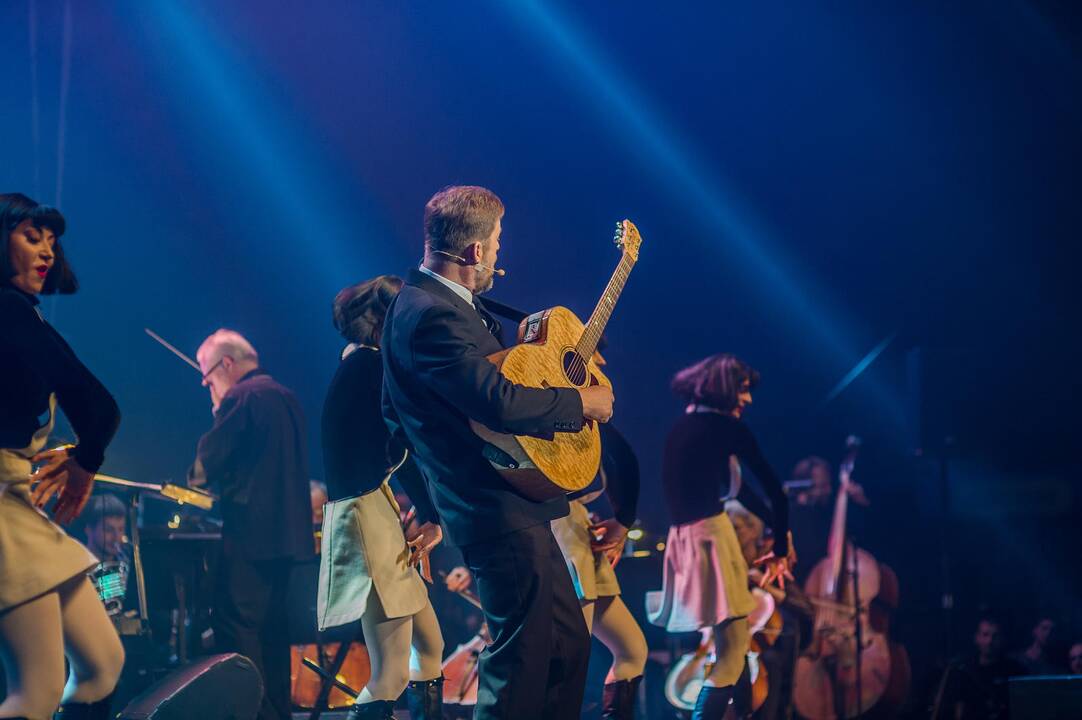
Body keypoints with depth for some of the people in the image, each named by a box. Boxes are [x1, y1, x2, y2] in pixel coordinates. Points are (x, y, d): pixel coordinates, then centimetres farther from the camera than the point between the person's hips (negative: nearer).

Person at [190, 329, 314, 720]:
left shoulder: (240, 398, -11)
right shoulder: (285, 397, 17)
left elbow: (206, 464, -11)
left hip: (250, 531, -9)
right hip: (288, 530, 9)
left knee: (236, 630, -8)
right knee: (272, 633, 13)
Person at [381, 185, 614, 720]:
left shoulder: (444, 303, 13)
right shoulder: (430, 316, -21)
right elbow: (500, 401, -29)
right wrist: (583, 402, -16)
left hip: (518, 507, 11)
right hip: (500, 512, -11)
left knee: (569, 645, 15)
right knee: (522, 660, -6)